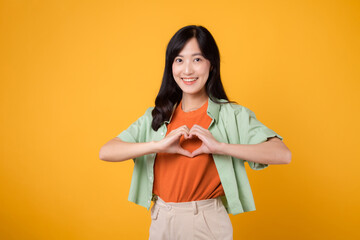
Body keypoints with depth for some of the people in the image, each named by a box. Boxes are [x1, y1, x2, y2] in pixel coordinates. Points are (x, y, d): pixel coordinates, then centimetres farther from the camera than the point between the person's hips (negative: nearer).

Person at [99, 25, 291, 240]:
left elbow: (283, 154, -20)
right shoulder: (156, 117, 2)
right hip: (161, 222, 4)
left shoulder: (232, 115, -8)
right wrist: (158, 145, -22)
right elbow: (105, 152, -8)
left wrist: (219, 146, -27)